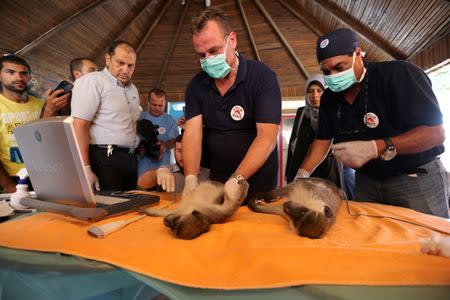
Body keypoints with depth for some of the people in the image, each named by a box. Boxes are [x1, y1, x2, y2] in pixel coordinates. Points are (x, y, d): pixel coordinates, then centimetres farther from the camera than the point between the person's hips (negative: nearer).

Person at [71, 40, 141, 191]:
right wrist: (86, 169, -20)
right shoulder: (92, 81, -6)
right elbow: (79, 126, -15)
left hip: (130, 159, 8)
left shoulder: (133, 89, 18)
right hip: (104, 159, -7)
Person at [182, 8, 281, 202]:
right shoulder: (196, 86, -2)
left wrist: (237, 180, -33)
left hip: (258, 182, -3)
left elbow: (267, 137, -24)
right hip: (216, 180, 4)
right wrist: (191, 178, -27)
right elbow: (192, 133, -12)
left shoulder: (262, 77, -15)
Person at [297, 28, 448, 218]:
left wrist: (374, 148, -36)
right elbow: (323, 140, 1)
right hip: (366, 181, 5)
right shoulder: (329, 97, -1)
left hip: (417, 178, -4)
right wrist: (302, 174, -14)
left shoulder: (399, 75, -19)